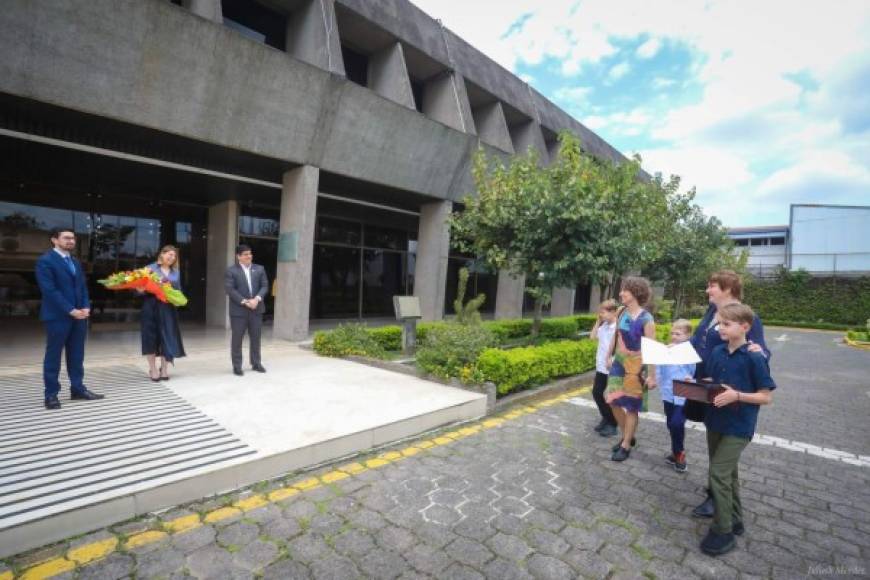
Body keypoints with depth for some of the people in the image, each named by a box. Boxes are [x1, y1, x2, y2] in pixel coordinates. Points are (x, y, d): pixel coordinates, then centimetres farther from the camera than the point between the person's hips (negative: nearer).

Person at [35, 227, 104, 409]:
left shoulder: (75, 262, 16)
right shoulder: (45, 260, -7)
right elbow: (50, 290, -15)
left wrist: (85, 307, -1)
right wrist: (70, 310, -18)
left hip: (79, 315, 7)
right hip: (57, 316, -7)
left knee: (77, 355, 10)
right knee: (53, 356, 2)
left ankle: (78, 389, 17)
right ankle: (51, 394, 11)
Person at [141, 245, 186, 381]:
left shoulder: (176, 272, 14)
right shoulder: (151, 268, 1)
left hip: (169, 308, 4)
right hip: (152, 307, -3)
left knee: (167, 337, 4)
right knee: (151, 337, 1)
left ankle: (164, 369, 15)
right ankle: (153, 369, 12)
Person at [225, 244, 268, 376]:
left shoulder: (260, 269, 8)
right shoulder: (231, 270, -3)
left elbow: (265, 286, 4)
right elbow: (230, 290, -10)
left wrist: (257, 299, -13)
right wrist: (245, 302, -17)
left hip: (256, 309, 3)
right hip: (238, 310, -3)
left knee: (255, 338, 10)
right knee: (237, 339, 4)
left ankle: (256, 363, 22)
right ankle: (237, 366, 14)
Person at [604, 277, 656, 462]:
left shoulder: (646, 319, -18)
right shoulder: (622, 312, 1)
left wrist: (653, 375, -19)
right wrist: (610, 356, 17)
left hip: (635, 365, -6)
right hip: (619, 362, 6)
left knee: (631, 406, 6)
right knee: (613, 401, 10)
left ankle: (626, 446, 22)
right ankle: (627, 436, 32)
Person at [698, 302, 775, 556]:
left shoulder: (754, 358, -15)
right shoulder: (717, 352, 3)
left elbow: (765, 396, -12)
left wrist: (736, 395, -26)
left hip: (739, 426, -7)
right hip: (715, 421, 7)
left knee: (718, 474, -6)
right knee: (727, 473, 19)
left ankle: (723, 532, 10)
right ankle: (735, 521, 36)